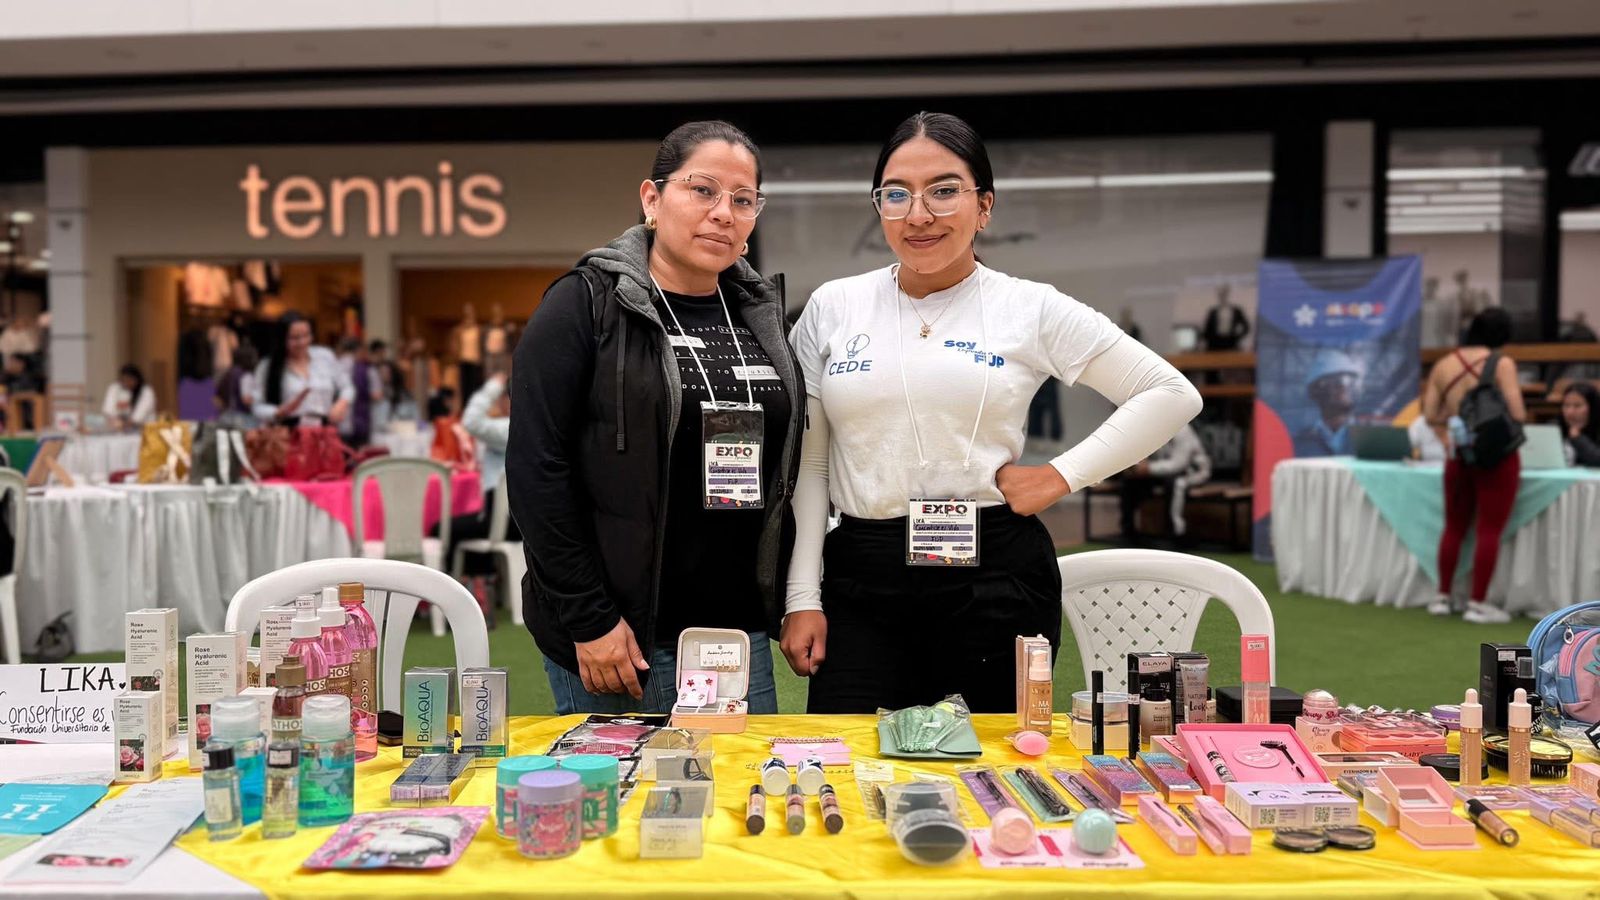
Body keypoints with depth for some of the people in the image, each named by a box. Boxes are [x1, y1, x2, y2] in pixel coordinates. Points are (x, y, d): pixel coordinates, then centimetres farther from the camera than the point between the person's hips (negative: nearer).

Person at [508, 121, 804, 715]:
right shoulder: (586, 305, -7)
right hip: (617, 637, -5)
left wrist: (786, 599, 9)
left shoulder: (759, 314, 10)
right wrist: (589, 620, -15)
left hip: (740, 630, 5)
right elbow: (536, 470, -12)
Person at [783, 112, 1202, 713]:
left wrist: (1062, 476, -4)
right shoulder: (832, 308, 6)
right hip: (861, 578, 2)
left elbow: (1173, 395, 3)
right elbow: (808, 464, 7)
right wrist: (802, 596, 3)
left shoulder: (1032, 309, 0)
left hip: (994, 576, -1)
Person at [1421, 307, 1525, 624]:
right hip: (1497, 456, -4)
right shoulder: (1502, 363, -10)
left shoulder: (1443, 365, 4)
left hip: (1459, 455, 5)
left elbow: (1430, 416, 3)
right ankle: (1478, 604, 2)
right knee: (1489, 531, 1)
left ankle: (1443, 598, 18)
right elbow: (1517, 414, -14)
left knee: (1454, 528, 14)